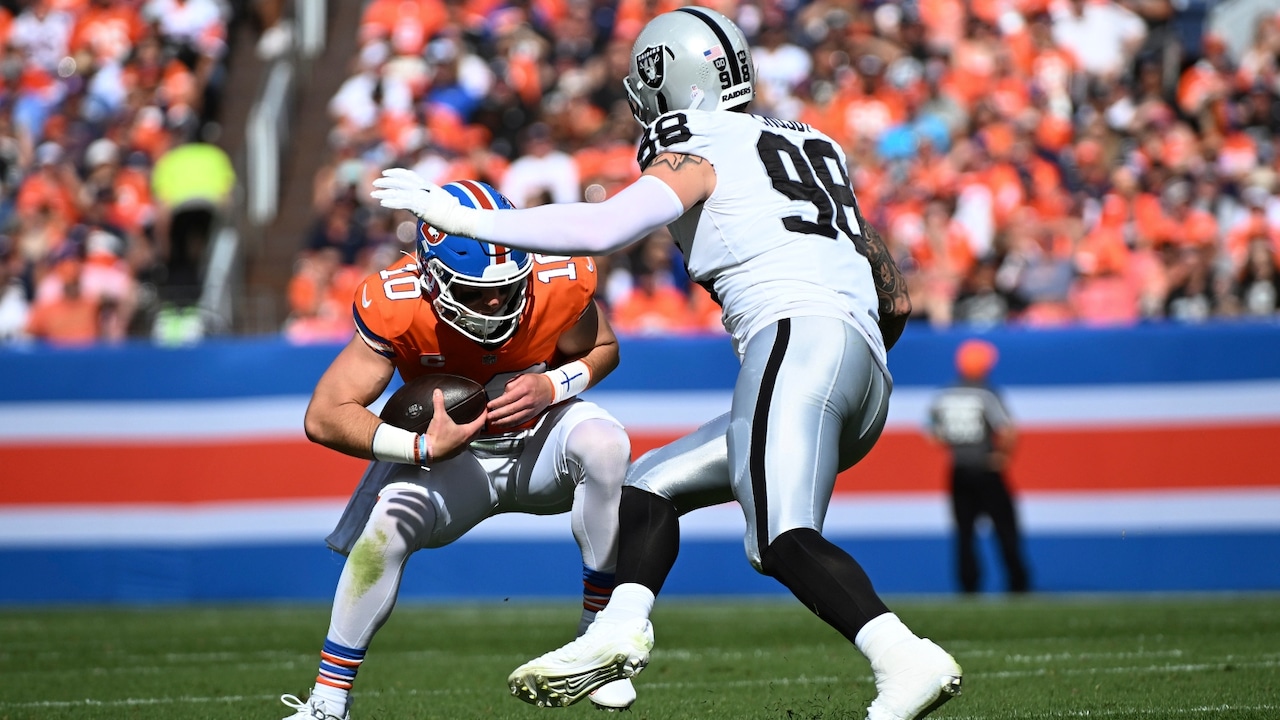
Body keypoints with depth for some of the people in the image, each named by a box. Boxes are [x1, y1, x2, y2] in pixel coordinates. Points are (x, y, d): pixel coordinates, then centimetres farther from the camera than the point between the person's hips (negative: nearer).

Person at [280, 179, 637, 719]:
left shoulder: (558, 282, -26)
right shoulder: (396, 306, -30)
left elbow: (602, 350, -4)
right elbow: (324, 417, -29)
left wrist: (550, 386, -26)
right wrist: (421, 448, -41)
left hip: (540, 435, 1)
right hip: (452, 451, -1)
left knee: (605, 445, -31)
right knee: (388, 524, -27)